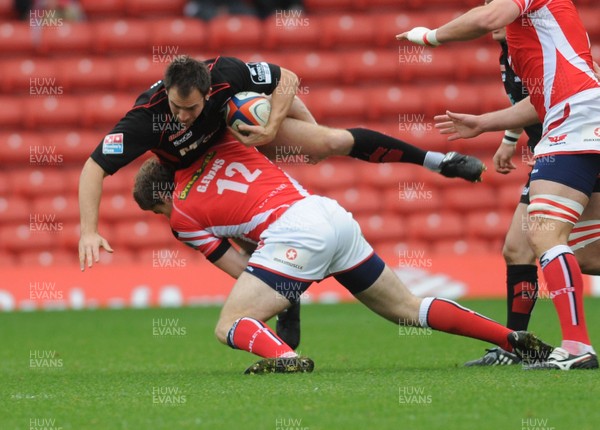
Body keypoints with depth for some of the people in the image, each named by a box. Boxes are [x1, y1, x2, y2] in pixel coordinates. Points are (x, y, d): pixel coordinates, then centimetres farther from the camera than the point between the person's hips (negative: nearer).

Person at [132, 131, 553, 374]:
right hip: (335, 214, 7)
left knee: (230, 326, -4)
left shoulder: (182, 215, 10)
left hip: (294, 231, -7)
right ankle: (515, 339, 11)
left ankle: (286, 359, -34)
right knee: (409, 309, 18)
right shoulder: (221, 143, 23)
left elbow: (243, 272, 11)